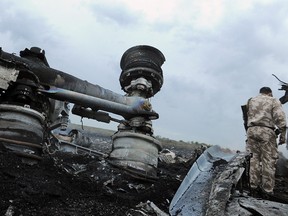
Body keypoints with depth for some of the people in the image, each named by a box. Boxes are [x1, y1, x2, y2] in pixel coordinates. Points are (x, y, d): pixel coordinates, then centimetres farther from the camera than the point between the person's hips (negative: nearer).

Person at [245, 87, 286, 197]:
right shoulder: (274, 101, 11)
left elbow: (247, 116, 13)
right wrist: (282, 134, -4)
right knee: (268, 160, -2)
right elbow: (280, 117, -3)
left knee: (253, 158, 3)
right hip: (266, 131, -3)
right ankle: (267, 189, -2)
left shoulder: (251, 100, 21)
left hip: (251, 130, 3)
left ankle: (254, 186, 0)